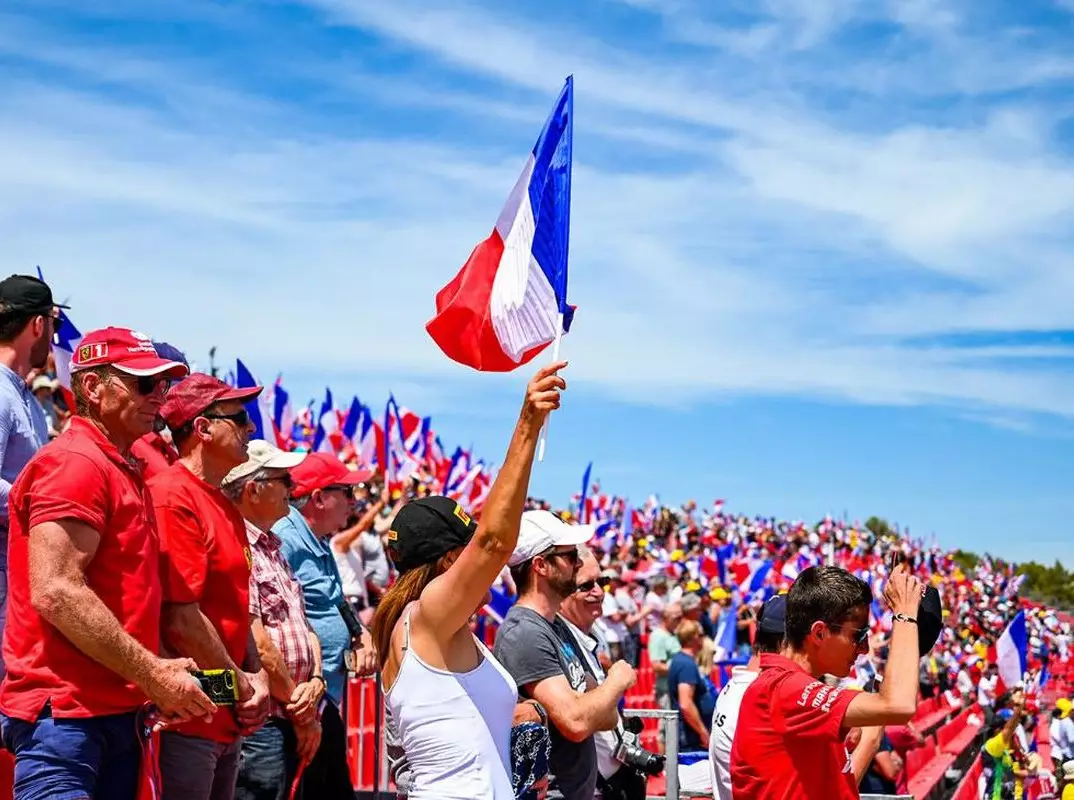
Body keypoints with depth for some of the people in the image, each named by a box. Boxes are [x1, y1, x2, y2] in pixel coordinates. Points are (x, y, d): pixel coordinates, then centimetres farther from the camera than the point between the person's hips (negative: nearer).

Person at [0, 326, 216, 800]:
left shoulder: (123, 472, 20)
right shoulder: (75, 464, -11)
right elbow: (56, 593, -21)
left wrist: (160, 676, 9)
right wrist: (154, 674, -15)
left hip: (117, 709, 10)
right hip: (64, 711, -10)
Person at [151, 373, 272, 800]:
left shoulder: (225, 506, 15)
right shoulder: (173, 497, -15)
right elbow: (179, 617, -20)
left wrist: (256, 676, 5)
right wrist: (242, 684, -9)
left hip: (228, 722, 10)